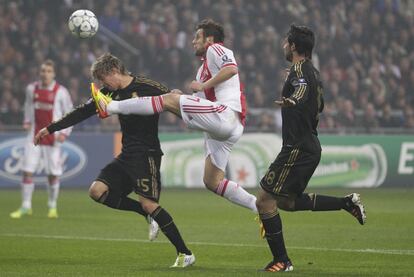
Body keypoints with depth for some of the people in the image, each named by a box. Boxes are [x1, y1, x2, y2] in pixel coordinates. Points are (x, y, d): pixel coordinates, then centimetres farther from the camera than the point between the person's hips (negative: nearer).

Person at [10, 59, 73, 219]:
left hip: (53, 139, -2)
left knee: (53, 174, 3)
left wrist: (65, 133, -11)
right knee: (27, 171, -5)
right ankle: (26, 207, 5)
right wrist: (27, 121, 8)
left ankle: (52, 207, 21)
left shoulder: (61, 92, -6)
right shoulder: (31, 89, 3)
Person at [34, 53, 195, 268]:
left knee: (148, 203, -19)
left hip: (147, 154, -8)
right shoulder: (112, 92, 11)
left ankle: (185, 254, -11)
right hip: (126, 155, 8)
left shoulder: (147, 87, -11)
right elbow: (84, 112, 17)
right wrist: (51, 129, 18)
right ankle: (148, 214, 5)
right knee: (97, 191, -8)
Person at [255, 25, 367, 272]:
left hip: (297, 148, -10)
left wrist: (292, 101, -58)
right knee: (286, 201, 20)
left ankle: (281, 261, -4)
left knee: (265, 200, -7)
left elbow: (303, 89, -37)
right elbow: (319, 106, 29)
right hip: (310, 145, 10)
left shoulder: (300, 69, -13)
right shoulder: (313, 71, 16)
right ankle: (347, 203, 16)